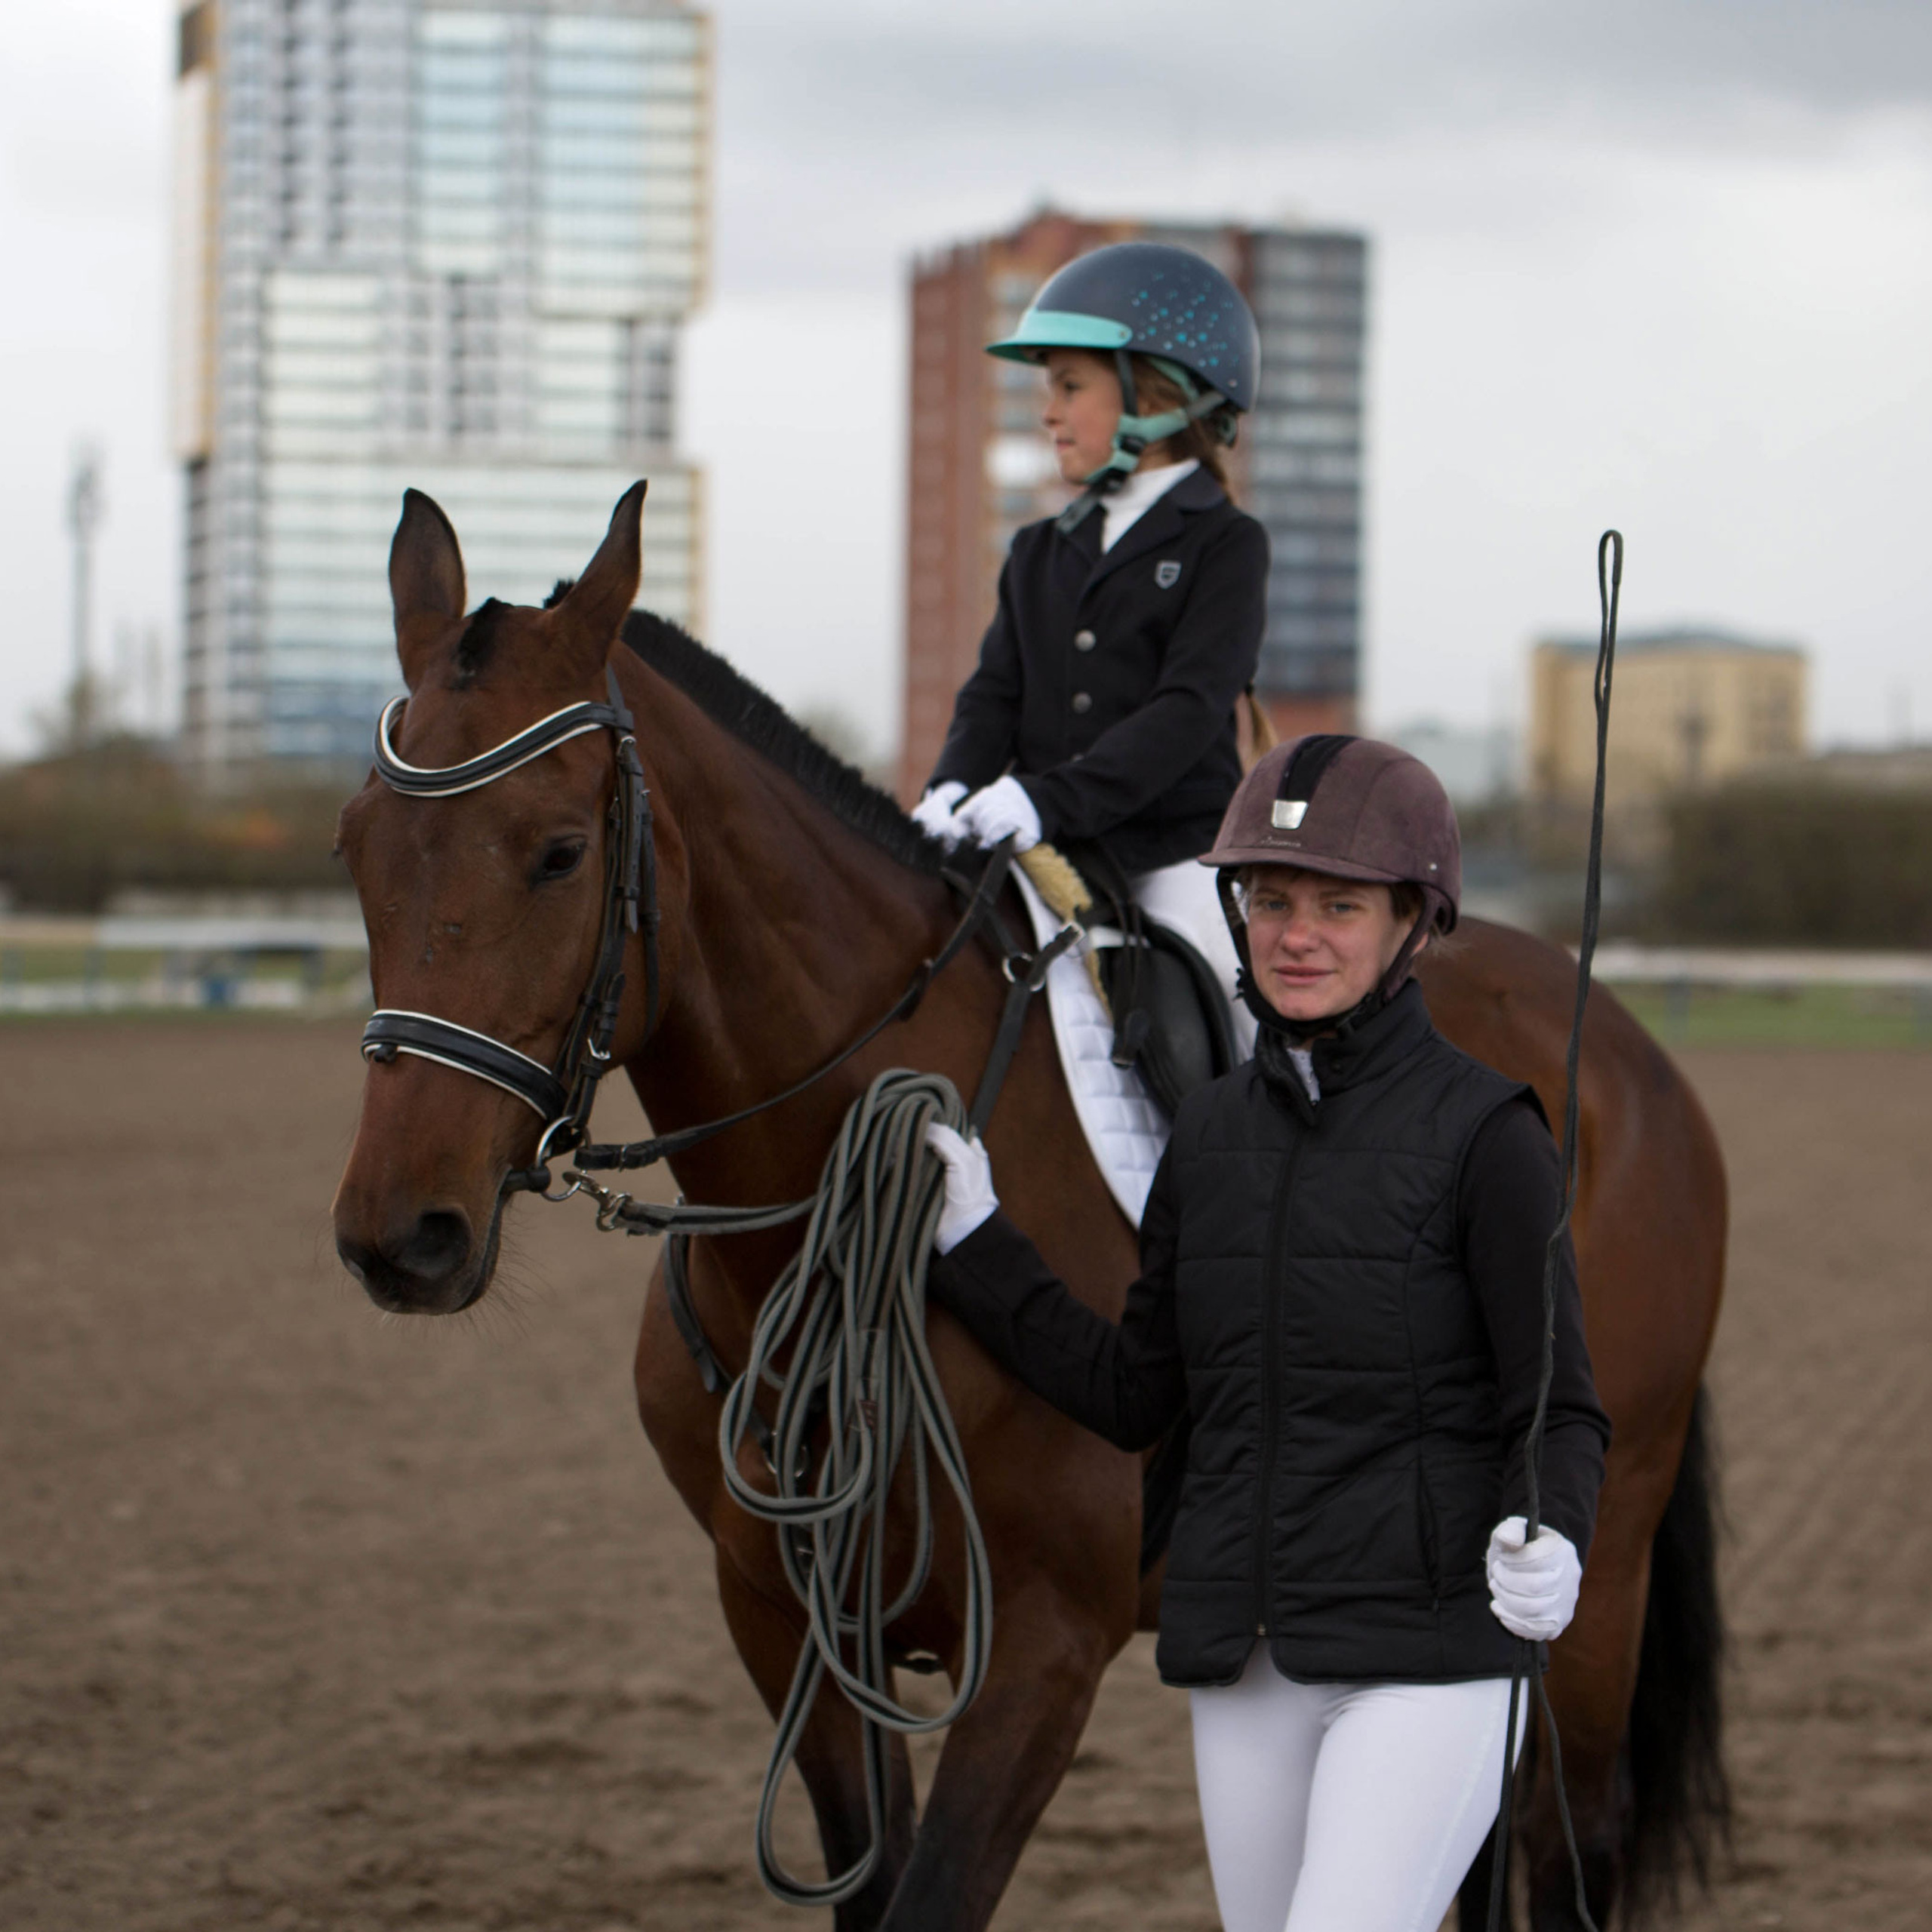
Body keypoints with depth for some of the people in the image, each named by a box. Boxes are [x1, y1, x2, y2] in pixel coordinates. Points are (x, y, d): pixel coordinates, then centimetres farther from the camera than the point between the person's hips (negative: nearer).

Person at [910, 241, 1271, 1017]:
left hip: (1175, 857, -5)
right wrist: (954, 788, -14)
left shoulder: (1224, 546, -1)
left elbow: (1188, 709, -14)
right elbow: (996, 692, 10)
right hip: (1049, 862, 5)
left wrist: (1051, 799, -26)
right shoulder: (1040, 554, 18)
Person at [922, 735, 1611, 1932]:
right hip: (1245, 1665, 6)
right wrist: (973, 1243, 11)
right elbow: (1135, 1398, 15)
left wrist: (1552, 1544, -27)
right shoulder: (1215, 1131, 9)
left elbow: (1560, 1410, -7)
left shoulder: (1484, 1132, -7)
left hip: (1430, 1660, -6)